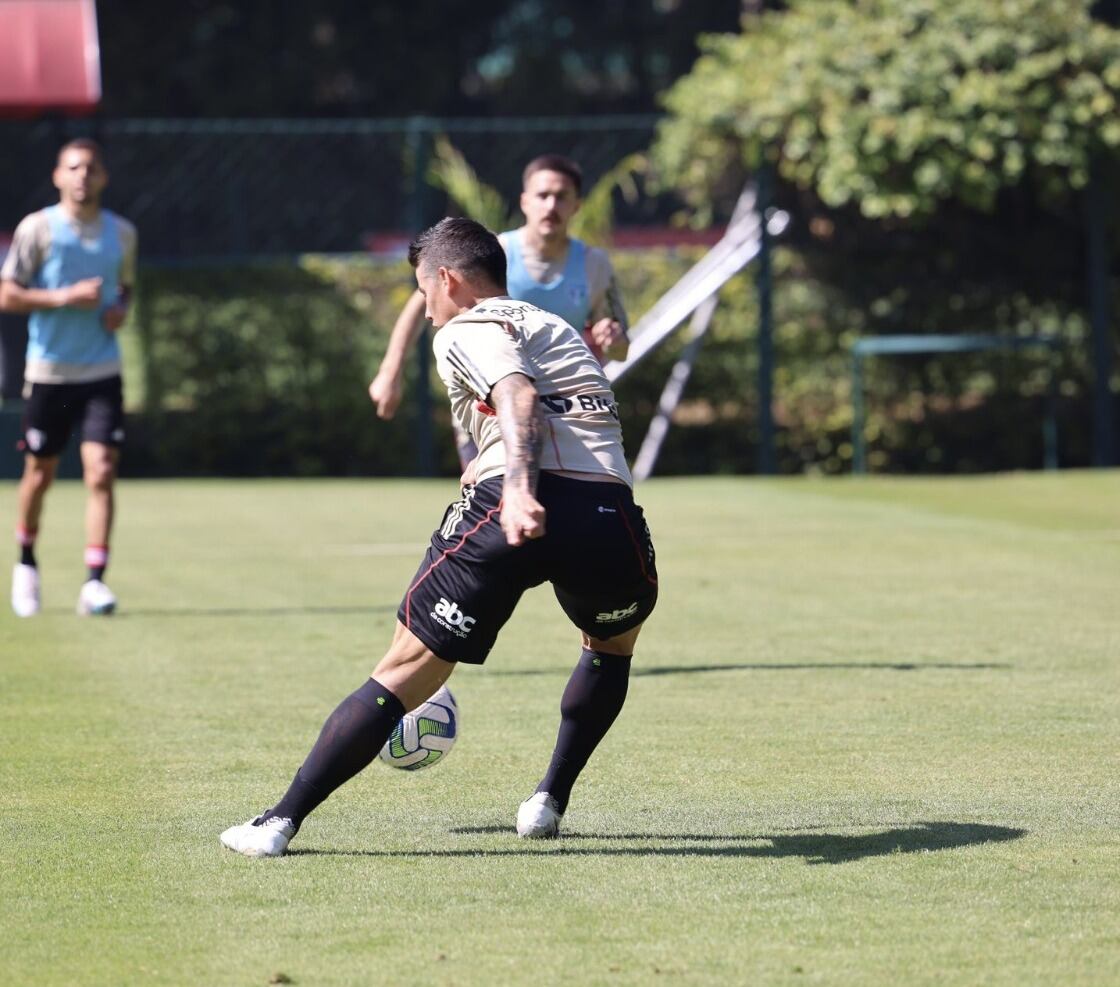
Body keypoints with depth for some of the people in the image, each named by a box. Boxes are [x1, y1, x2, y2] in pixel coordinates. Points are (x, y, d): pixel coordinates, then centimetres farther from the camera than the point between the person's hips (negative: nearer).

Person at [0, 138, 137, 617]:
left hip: (102, 374, 2)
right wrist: (64, 297, -18)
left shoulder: (122, 233, 6)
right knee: (40, 475, 10)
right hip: (48, 373, -2)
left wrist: (120, 308, 0)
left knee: (101, 472, -12)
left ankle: (94, 582, -13)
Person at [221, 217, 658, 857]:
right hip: (610, 512, 5)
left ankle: (280, 823, 0)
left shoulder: (466, 331, 12)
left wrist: (519, 489, -26)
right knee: (614, 643, 36)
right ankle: (550, 802, 30)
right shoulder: (557, 328, 35)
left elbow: (517, 396, -10)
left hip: (515, 509, -5)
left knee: (405, 672, 2)